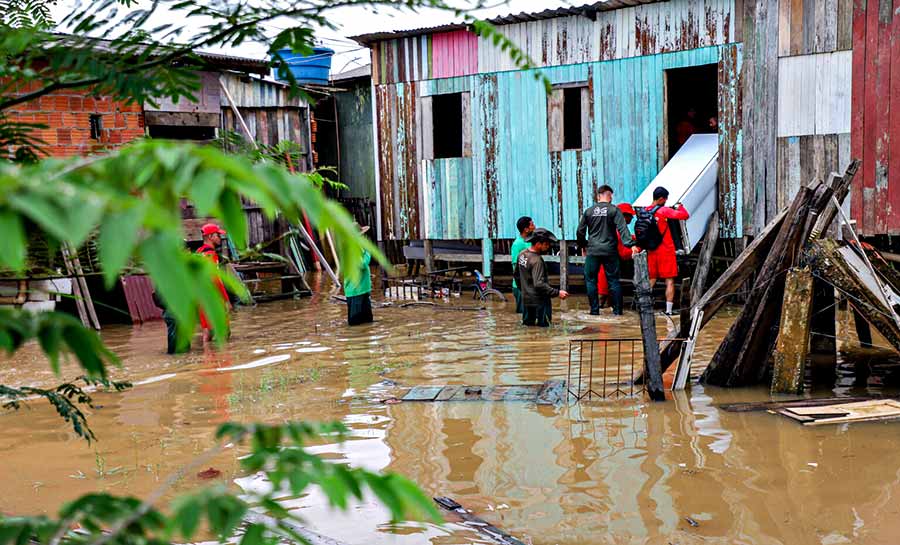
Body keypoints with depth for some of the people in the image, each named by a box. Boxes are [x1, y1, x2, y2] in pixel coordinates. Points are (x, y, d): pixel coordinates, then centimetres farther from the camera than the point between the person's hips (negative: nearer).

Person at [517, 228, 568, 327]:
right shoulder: (537, 261, -21)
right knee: (543, 328, -5)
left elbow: (517, 275, 18)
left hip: (526, 299, 9)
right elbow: (539, 284, -28)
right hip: (538, 302, -9)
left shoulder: (522, 255, 6)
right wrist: (557, 293, -26)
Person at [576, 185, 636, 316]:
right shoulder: (614, 210, -3)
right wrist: (630, 244, -19)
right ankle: (617, 310, 5)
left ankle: (594, 309, 6)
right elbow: (622, 229, -14)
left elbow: (580, 232, 10)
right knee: (613, 280, 5)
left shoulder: (589, 211, 5)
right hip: (610, 251, -1)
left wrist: (582, 246, 24)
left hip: (592, 251, 1)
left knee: (590, 280, 9)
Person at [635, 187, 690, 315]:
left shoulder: (644, 212, 5)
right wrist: (680, 207, 3)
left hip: (651, 251, 6)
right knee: (669, 281, 0)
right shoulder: (664, 211, -14)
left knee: (651, 280, 15)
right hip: (666, 251, -6)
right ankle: (668, 310, -2)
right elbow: (685, 215, -17)